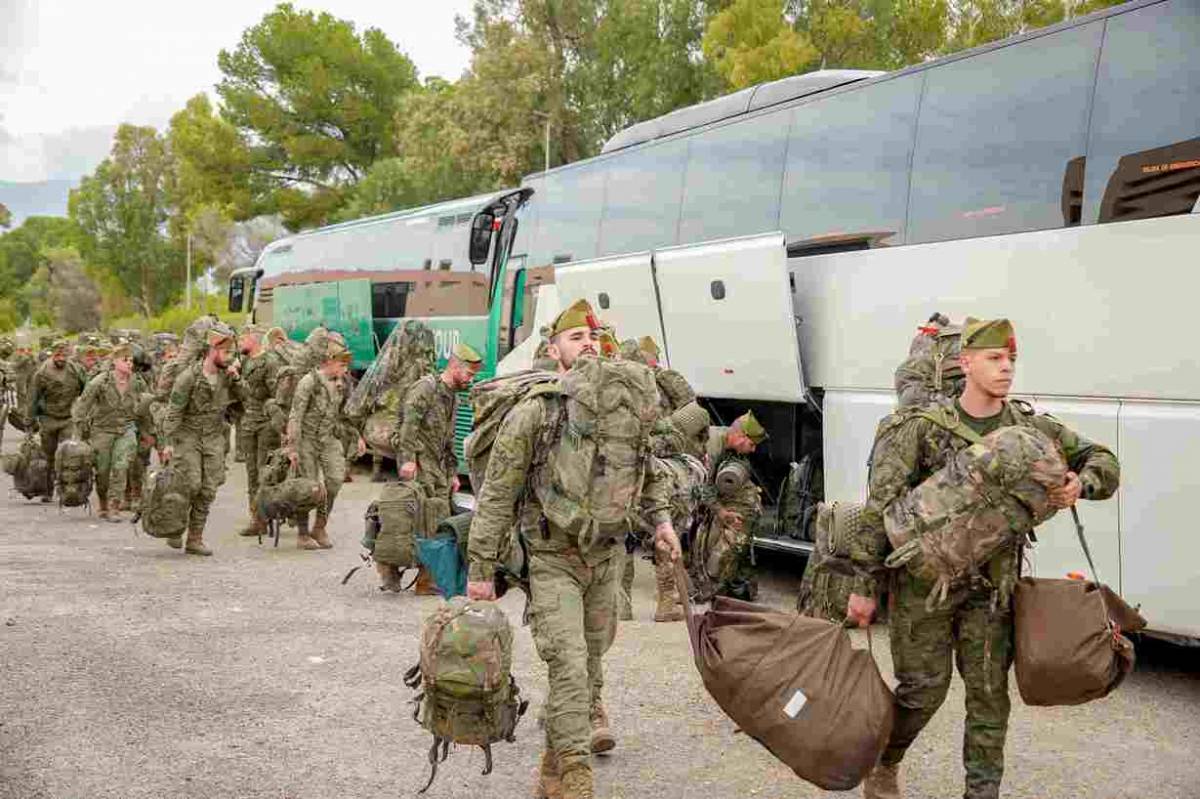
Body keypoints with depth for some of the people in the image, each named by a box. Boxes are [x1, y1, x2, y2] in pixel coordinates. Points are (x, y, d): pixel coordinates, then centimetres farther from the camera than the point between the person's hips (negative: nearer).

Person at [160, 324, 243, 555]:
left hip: (213, 438, 5)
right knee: (191, 485, -14)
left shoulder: (226, 374, 2)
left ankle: (195, 539, 7)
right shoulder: (189, 376, -14)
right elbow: (173, 412, -12)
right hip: (187, 435, -5)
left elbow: (241, 398, 13)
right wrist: (169, 443, -17)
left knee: (208, 490, 0)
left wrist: (236, 379, -5)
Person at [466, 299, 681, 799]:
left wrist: (660, 519, 9)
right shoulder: (530, 414, -12)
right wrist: (480, 570, -10)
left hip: (607, 556, 5)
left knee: (593, 653, 17)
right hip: (553, 562, -5)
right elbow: (496, 498, -10)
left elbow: (647, 466, 20)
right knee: (569, 667, -13)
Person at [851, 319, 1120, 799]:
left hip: (991, 587, 3)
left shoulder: (1031, 428, 0)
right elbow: (878, 508, -12)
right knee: (923, 689, 1)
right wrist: (864, 587, -14)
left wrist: (1080, 485, -14)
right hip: (923, 581, -3)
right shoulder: (923, 427, -11)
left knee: (989, 695, 5)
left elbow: (1105, 463, 10)